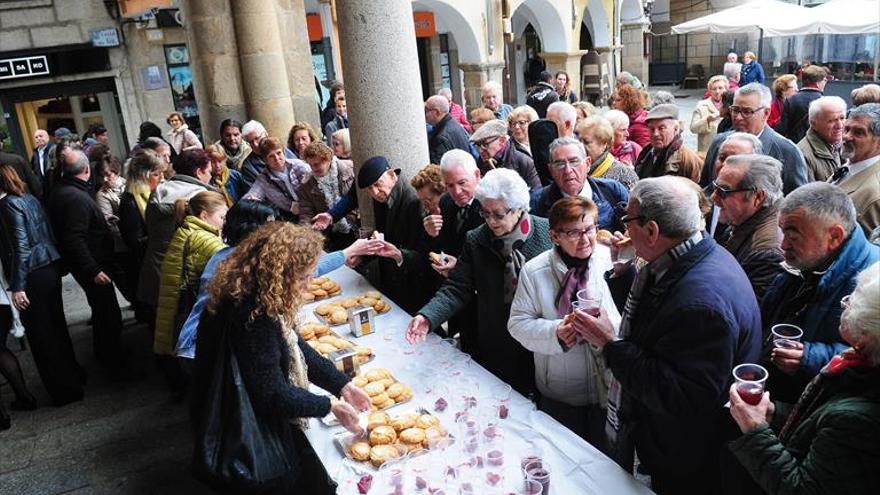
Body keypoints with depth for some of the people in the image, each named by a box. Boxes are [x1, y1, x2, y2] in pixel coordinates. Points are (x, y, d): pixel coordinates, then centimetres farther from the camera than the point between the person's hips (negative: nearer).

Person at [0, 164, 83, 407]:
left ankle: (65, 390, 13)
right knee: (56, 327, 18)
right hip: (50, 268, 8)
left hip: (33, 276, -8)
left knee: (41, 334, 3)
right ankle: (73, 376, 30)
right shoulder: (29, 198, 9)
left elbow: (20, 247, -18)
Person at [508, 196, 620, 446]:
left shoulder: (612, 260, -10)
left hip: (610, 388, 1)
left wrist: (609, 326, -29)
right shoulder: (534, 271, -9)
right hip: (558, 395, 0)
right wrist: (555, 333, -24)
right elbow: (518, 323, -7)